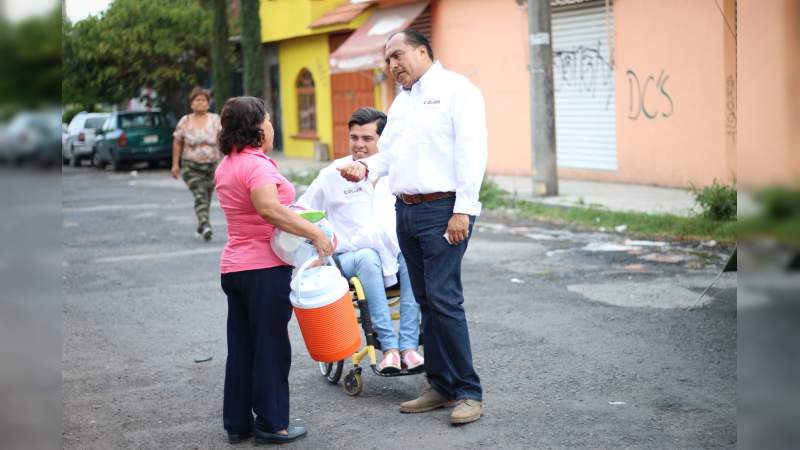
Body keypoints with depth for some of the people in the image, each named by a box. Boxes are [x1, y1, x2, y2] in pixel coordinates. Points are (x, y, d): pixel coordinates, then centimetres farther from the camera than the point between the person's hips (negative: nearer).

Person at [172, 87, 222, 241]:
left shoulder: (215, 120, 2)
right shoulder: (185, 121, 3)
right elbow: (177, 142, 9)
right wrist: (175, 164, 6)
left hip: (211, 165, 2)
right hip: (191, 166, -2)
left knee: (206, 197, 10)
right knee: (200, 195, -19)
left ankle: (201, 224, 31)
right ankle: (205, 226, -30)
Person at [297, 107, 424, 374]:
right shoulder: (333, 175, 8)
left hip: (395, 251, 2)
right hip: (349, 257, -2)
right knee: (368, 258, -37)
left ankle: (408, 347, -34)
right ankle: (388, 346, -38)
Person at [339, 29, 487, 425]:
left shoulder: (455, 89, -4)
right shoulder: (401, 100, 22)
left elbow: (471, 151, -12)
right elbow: (388, 152, 23)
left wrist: (463, 210, -19)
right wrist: (365, 167, 0)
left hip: (442, 210, -8)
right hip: (406, 210, 8)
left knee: (444, 299, -13)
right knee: (426, 302, 10)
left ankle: (468, 392, -5)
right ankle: (441, 387, 17)